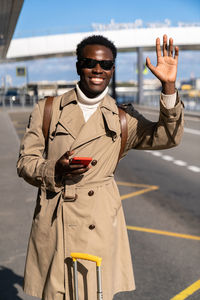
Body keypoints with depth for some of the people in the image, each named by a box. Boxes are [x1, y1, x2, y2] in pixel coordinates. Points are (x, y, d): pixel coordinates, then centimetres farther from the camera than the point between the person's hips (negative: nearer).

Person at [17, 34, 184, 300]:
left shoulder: (122, 118, 8)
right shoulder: (47, 110, 5)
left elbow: (168, 137, -1)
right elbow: (25, 162, 5)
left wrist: (169, 86, -13)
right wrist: (54, 171, -16)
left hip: (99, 225, 1)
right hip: (54, 223, 0)